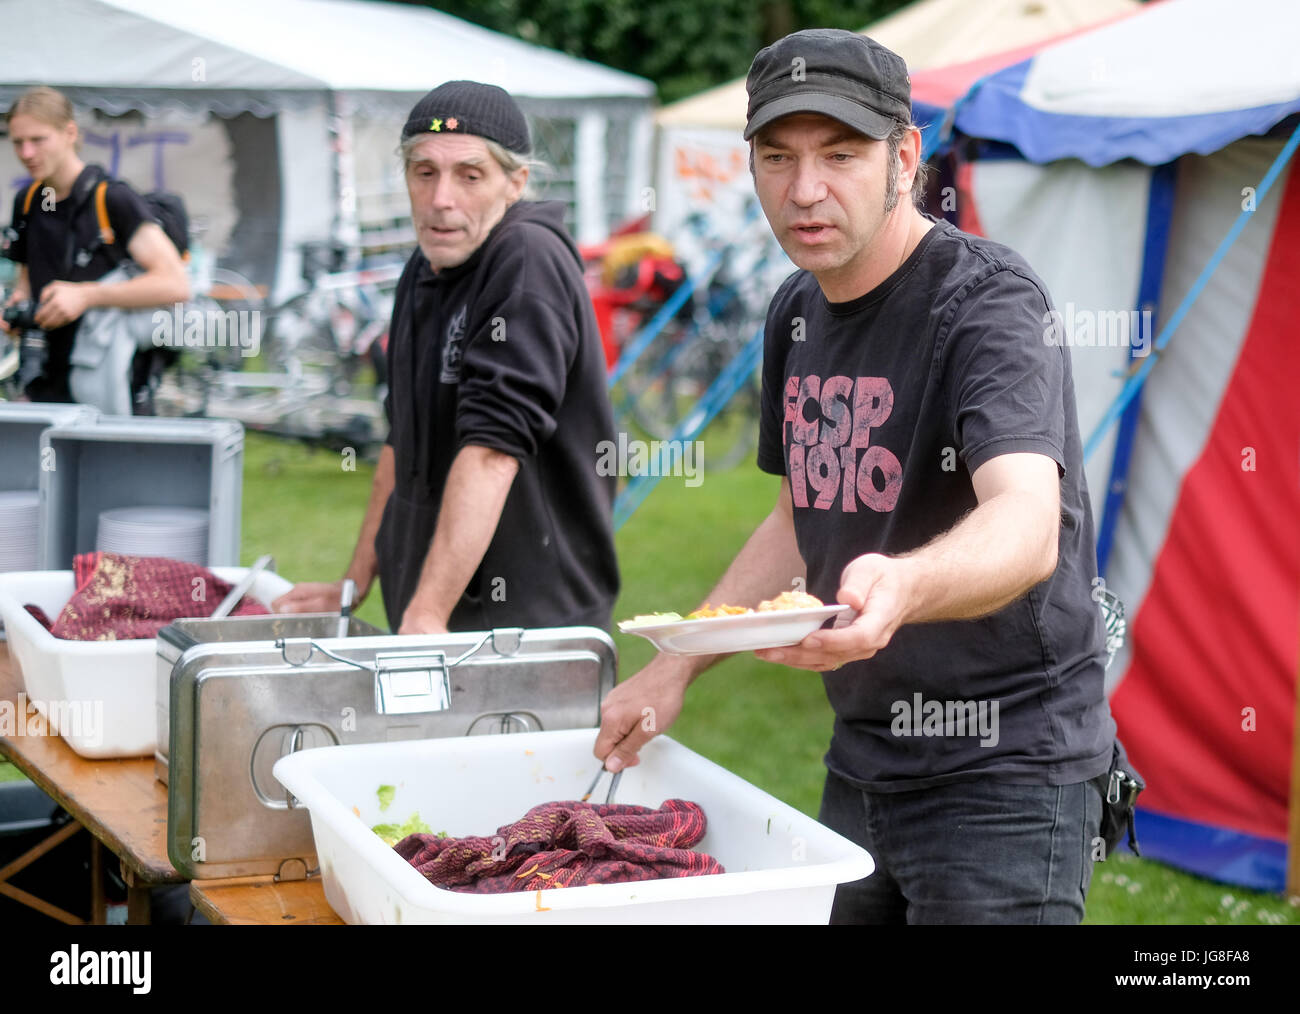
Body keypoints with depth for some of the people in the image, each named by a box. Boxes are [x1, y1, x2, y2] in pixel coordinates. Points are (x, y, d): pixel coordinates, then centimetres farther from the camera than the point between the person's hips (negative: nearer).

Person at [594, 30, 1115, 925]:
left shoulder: (986, 300, -17)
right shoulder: (798, 312, 8)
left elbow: (1028, 527, -33)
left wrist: (899, 586, -54)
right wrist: (674, 671, 11)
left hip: (1005, 772, -7)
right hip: (862, 761, 7)